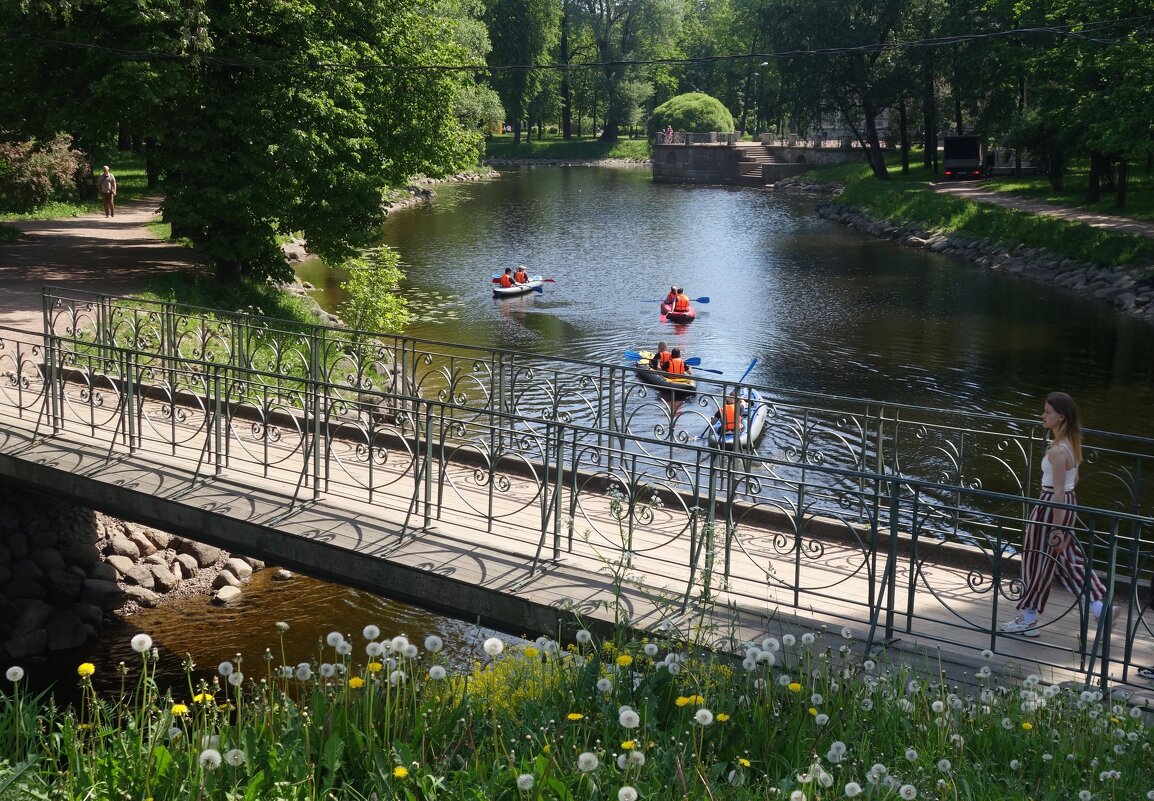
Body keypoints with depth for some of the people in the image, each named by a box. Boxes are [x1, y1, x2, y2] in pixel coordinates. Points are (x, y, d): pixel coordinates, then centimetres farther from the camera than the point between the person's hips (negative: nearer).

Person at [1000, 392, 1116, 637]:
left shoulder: (1058, 451, -24)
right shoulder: (1072, 442, 3)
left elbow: (1058, 492, -23)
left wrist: (1055, 528, -19)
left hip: (1051, 507, -9)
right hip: (1068, 503, 9)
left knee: (1038, 561, 6)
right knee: (1068, 558, 20)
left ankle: (1028, 619, 19)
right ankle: (1099, 606, 24)